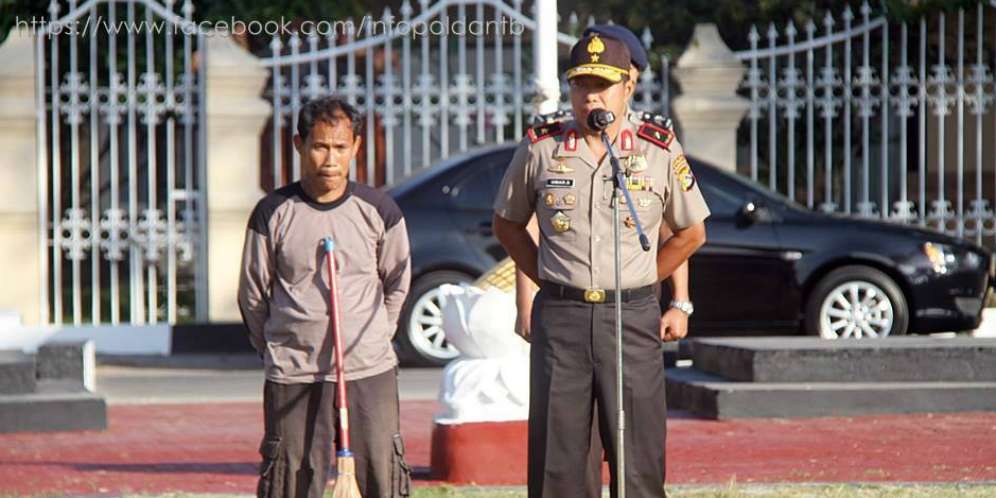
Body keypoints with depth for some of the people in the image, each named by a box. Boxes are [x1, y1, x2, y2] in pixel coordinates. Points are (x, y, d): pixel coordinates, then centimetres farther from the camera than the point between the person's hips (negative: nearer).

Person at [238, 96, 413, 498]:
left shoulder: (378, 210, 2)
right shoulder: (272, 213, 0)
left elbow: (398, 283, 15)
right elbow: (252, 295, 8)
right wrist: (278, 349, 11)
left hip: (369, 372, 1)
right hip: (292, 375, -1)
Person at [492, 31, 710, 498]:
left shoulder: (660, 150, 2)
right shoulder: (539, 148, 3)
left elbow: (691, 233, 13)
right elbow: (507, 223, 16)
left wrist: (636, 284, 8)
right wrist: (550, 282, 7)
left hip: (633, 317, -1)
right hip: (559, 315, 1)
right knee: (555, 460, 1)